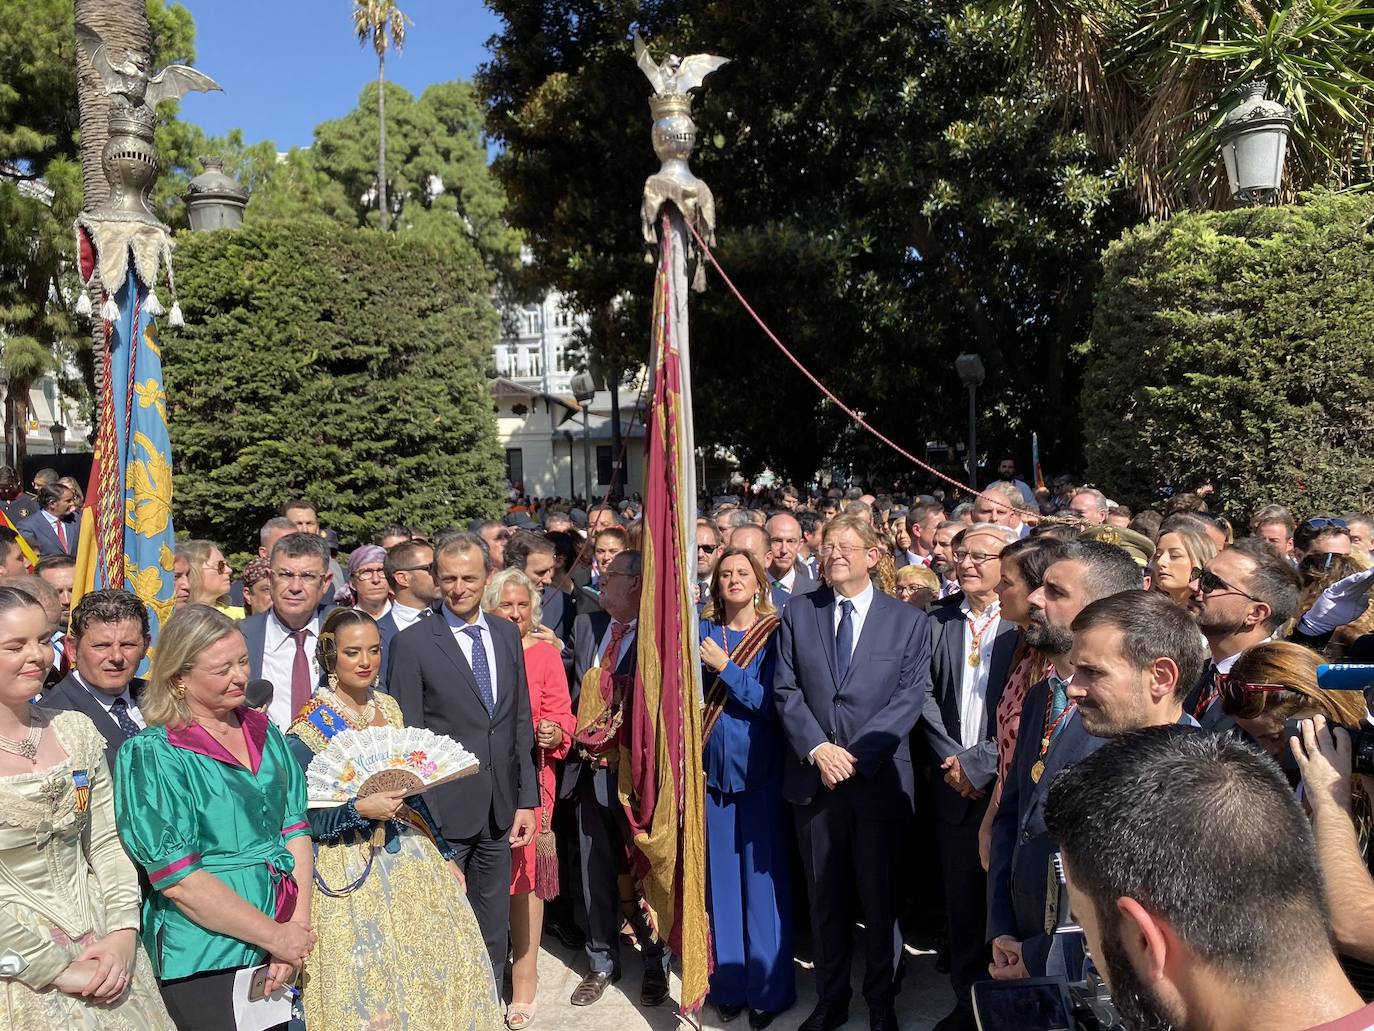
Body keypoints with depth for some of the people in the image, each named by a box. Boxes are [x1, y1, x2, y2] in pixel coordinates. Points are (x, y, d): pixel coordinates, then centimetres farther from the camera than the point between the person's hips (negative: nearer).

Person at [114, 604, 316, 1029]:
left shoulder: (265, 734, 5)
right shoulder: (151, 755, -11)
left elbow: (295, 829, 2)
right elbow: (179, 879, -16)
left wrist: (298, 926, -11)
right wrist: (275, 936, -16)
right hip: (204, 958, -5)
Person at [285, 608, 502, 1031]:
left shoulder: (388, 708, 6)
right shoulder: (311, 724, -12)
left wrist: (444, 853, 12)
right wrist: (359, 809, -26)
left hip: (408, 857, 6)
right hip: (350, 873, -6)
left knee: (437, 962, 6)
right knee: (368, 983, 1)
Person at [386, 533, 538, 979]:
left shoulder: (507, 634, 7)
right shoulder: (411, 643, -9)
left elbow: (521, 723, 9)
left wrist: (527, 799, 6)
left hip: (500, 810, 5)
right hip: (443, 810, -4)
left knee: (493, 934, 16)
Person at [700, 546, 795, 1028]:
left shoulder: (774, 633, -3)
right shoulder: (703, 632, 6)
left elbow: (769, 702, -11)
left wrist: (725, 667, -15)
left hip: (759, 768, -3)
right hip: (714, 766, 3)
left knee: (762, 878, 3)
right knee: (721, 877, 11)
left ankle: (768, 988, 18)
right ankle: (729, 983, 25)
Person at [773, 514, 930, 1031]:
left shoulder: (908, 621, 0)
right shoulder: (797, 613, 5)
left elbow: (909, 698, -7)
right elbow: (786, 690, 1)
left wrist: (856, 755, -15)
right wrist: (817, 749, -13)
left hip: (877, 778, -1)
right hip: (813, 776, 2)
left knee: (879, 898, 10)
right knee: (824, 897, 13)